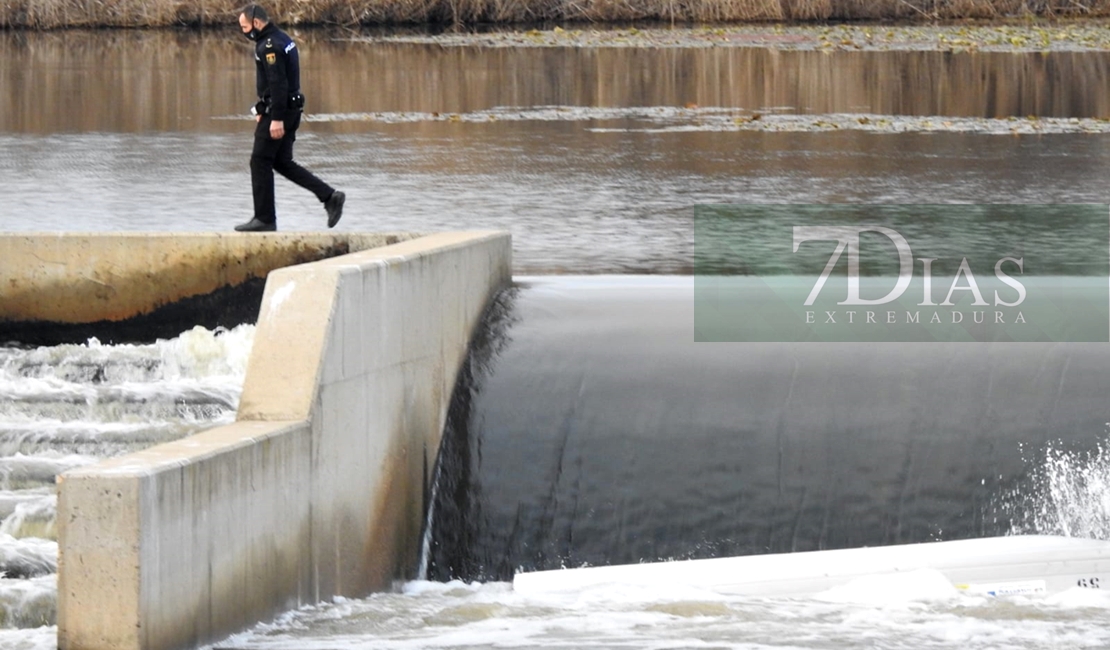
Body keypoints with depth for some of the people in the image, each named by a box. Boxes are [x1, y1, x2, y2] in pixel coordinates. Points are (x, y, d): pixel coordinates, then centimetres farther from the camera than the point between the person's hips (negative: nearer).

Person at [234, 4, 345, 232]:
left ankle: (264, 219, 2)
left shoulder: (269, 46, -17)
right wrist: (263, 110, 26)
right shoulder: (281, 38, 15)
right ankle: (329, 196, 5)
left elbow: (278, 83, -24)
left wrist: (276, 118, -26)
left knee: (260, 162, -2)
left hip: (278, 110, -10)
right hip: (291, 108, 10)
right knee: (282, 162, 13)